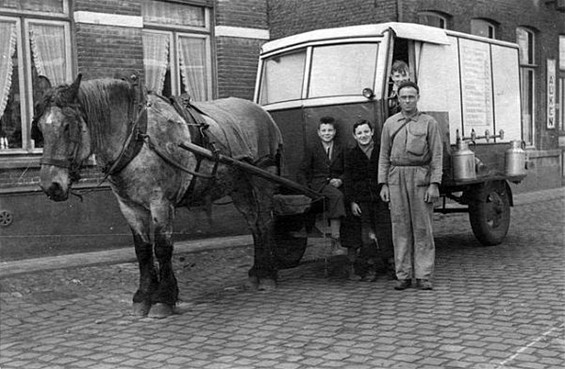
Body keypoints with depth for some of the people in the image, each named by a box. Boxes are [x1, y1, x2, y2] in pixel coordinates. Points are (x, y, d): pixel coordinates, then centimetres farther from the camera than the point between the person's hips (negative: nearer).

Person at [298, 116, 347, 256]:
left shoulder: (340, 150, 19)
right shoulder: (312, 150, 11)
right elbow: (302, 172, 7)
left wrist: (340, 180, -4)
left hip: (335, 184, 3)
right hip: (318, 184, -3)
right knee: (337, 196, -34)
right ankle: (335, 242, -36)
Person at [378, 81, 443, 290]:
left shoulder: (429, 123, 4)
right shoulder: (390, 124, 12)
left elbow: (437, 156, 0)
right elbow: (384, 156, 11)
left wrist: (434, 185, -9)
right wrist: (383, 184, 3)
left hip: (421, 178, -2)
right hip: (396, 178, 2)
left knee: (422, 228, -1)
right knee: (400, 228, 3)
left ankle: (423, 276, 4)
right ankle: (403, 275, 9)